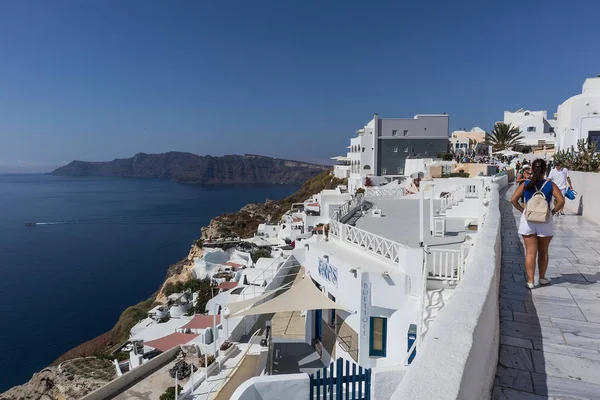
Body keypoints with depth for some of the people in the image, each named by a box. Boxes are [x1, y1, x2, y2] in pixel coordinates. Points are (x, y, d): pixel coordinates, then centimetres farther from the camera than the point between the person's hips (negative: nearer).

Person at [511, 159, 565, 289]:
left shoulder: (525, 184, -2)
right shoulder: (550, 185, -4)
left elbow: (513, 200, -5)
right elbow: (561, 201, -12)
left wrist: (523, 210, 4)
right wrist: (553, 212, 1)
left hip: (528, 220, 0)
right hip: (545, 221, 0)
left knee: (530, 252, 5)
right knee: (543, 252, 16)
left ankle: (530, 281, 6)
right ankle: (542, 278, 29)